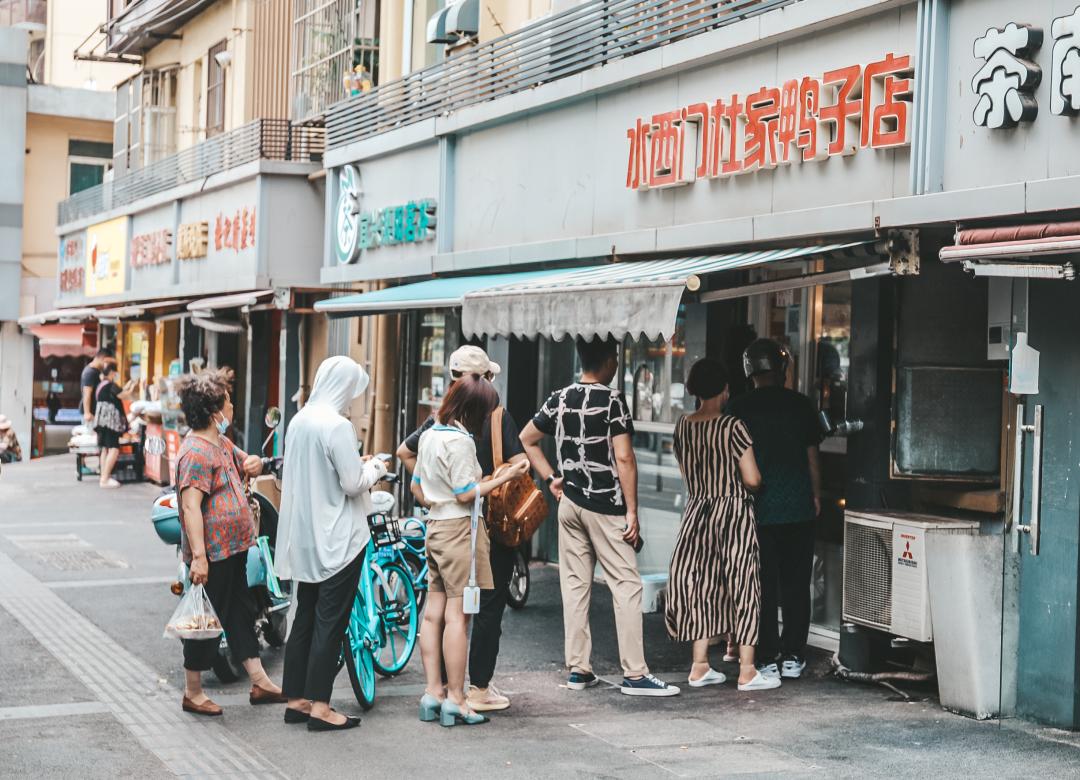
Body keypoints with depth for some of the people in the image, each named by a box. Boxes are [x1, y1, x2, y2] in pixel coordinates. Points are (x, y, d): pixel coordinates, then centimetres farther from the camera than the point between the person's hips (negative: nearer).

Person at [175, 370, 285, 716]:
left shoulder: (222, 444, 12)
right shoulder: (196, 452, -20)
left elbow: (248, 463, 30)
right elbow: (191, 506, -26)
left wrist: (254, 463, 4)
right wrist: (198, 555, -31)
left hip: (232, 551, 10)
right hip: (212, 555, -10)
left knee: (242, 614, 15)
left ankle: (260, 684, 24)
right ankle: (192, 693, 13)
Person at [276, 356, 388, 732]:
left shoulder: (299, 420, 8)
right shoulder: (338, 425, -18)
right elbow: (353, 484, -17)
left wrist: (356, 463, 17)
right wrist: (374, 468, 2)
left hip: (304, 536, 8)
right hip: (337, 538, -8)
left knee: (305, 617, 14)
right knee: (331, 621, -2)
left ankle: (296, 700, 19)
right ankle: (319, 707, 0)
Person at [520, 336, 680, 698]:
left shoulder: (560, 399, 7)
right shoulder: (612, 400, -12)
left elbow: (526, 439, 17)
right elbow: (623, 458, -16)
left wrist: (551, 478, 17)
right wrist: (632, 511, -11)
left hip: (570, 503, 7)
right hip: (605, 506, -7)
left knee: (575, 585, 9)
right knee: (626, 586, -3)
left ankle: (578, 669, 13)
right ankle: (635, 675, -4)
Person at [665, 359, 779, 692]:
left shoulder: (682, 427, 3)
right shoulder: (733, 427, -15)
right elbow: (752, 479, -16)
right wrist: (743, 482, 5)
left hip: (697, 512, 6)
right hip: (734, 511, -6)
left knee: (702, 583, 13)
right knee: (741, 585, 2)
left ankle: (700, 667, 16)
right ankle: (747, 671, 5)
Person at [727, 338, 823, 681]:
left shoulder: (740, 408, -4)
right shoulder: (800, 404, 0)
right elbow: (812, 457, 5)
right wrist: (816, 496, 17)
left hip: (758, 509, -1)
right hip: (798, 506, 1)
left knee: (764, 586, 4)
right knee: (796, 585, 9)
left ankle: (768, 659, 5)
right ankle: (793, 656, 11)